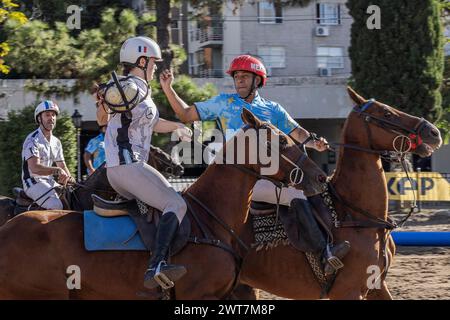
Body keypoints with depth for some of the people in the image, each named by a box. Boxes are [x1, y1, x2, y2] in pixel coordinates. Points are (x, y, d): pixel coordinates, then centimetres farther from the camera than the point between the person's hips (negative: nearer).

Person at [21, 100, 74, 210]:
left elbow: (62, 166, 19)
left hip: (49, 181, 9)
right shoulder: (33, 140, -14)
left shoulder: (56, 142, 14)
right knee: (56, 206, -29)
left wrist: (70, 179, -2)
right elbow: (34, 168, -26)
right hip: (33, 182, -9)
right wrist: (57, 171, -38)